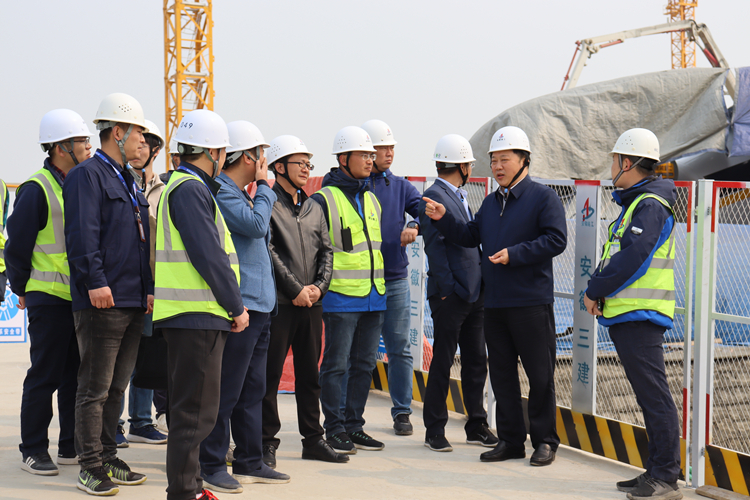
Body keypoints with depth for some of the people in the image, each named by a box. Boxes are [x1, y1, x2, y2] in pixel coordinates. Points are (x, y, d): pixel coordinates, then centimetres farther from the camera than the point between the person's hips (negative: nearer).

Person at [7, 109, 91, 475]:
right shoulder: (36, 190, -11)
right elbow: (17, 245, -8)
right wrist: (23, 290, -2)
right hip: (50, 297, -7)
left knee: (78, 373, 11)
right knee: (45, 376, -2)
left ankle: (72, 446, 20)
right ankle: (33, 451, 7)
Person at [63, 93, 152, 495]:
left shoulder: (128, 183, 21)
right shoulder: (87, 175, -7)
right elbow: (82, 234, -17)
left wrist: (148, 289, 17)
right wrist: (95, 281, -23)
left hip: (133, 303, 9)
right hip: (102, 301, -9)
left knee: (116, 386, 13)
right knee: (95, 389, -4)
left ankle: (107, 459, 21)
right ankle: (91, 469, 1)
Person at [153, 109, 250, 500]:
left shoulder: (181, 185, 19)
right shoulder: (190, 189, -14)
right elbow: (208, 254, -19)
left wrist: (230, 304, 20)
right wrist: (236, 305, -12)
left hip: (193, 315, 11)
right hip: (196, 315, -11)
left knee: (190, 406, 17)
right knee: (196, 409, -6)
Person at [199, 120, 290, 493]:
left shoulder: (241, 194, 20)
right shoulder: (219, 191, -12)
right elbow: (256, 224, -19)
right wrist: (264, 187, -8)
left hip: (259, 305, 10)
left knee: (253, 390, 14)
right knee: (226, 390, -5)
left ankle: (250, 463, 21)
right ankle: (211, 465, 2)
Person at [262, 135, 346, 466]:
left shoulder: (314, 208, 16)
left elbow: (326, 251, 14)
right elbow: (268, 252, -13)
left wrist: (319, 286, -3)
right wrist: (295, 290, -13)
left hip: (311, 302, 7)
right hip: (278, 302, -7)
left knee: (309, 374, 12)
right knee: (270, 374, -1)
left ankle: (313, 439, 20)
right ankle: (268, 442, 5)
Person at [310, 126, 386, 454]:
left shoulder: (371, 199, 16)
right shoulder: (324, 200, -7)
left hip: (374, 297, 7)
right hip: (341, 297, -7)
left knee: (364, 365, 10)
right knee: (336, 365, -1)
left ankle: (354, 426, 19)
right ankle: (335, 430, 6)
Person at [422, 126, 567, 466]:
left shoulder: (543, 197, -5)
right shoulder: (490, 203, 17)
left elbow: (556, 240, -14)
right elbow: (471, 237, 20)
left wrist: (514, 254, -19)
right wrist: (443, 219, 6)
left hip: (531, 302, -7)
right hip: (495, 303, 7)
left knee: (540, 374, -1)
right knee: (501, 373, 10)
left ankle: (544, 440, 10)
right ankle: (511, 440, 18)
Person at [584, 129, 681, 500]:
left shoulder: (650, 205, -13)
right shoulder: (635, 203, 20)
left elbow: (632, 260, -21)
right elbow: (615, 257, 22)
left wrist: (594, 290, -10)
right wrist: (598, 292, 6)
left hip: (639, 316, -10)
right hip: (626, 315, 10)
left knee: (654, 396, -9)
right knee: (649, 396, 12)